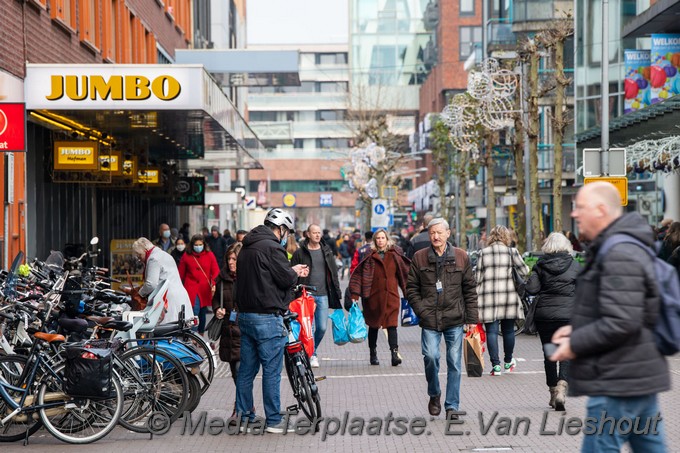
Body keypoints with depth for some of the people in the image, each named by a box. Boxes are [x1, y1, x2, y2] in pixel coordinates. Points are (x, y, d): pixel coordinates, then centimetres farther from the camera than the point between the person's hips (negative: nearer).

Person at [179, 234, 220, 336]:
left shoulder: (209, 255, 4)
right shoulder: (186, 256, 3)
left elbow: (216, 271, -1)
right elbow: (181, 274, 9)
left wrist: (214, 284, -17)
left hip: (205, 290, 2)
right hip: (191, 289, -2)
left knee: (202, 313, 12)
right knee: (194, 312, -13)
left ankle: (201, 335, 29)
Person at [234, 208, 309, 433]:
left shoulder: (247, 247, 16)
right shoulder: (271, 247, -14)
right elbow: (286, 278, -15)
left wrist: (291, 271, 18)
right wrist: (295, 272, 7)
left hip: (245, 314, 9)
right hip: (267, 317, -9)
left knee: (247, 368, 13)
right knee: (272, 370, -3)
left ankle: (242, 414, 19)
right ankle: (273, 421, 1)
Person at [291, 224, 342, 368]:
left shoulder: (327, 251, 10)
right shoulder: (300, 253, -1)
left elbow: (333, 273, 14)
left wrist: (337, 293, 10)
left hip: (323, 295, 3)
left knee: (322, 328, 2)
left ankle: (312, 350, 25)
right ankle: (312, 355, 8)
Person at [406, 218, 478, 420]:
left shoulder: (461, 257, 5)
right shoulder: (419, 257, 4)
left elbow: (470, 289, 8)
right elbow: (411, 288, 8)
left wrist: (471, 318, 4)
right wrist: (422, 311, -4)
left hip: (455, 319, 1)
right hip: (430, 320, -1)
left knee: (454, 363, 1)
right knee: (430, 356, -14)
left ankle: (452, 406, 11)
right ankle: (434, 394, 13)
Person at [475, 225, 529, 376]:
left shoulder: (483, 253, 4)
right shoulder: (512, 251, 1)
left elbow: (477, 277, 4)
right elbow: (525, 272, 3)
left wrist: (477, 297, 13)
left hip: (488, 296, 0)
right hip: (508, 295, 0)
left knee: (491, 330, 1)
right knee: (508, 330, 13)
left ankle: (496, 365, -4)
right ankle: (508, 362, 26)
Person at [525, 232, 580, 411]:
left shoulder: (540, 265, 0)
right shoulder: (575, 265, 0)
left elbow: (531, 289, -8)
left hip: (544, 315, 1)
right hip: (568, 314, -1)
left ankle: (553, 393, 17)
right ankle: (561, 389, -20)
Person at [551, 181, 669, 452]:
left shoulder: (619, 255, -18)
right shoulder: (628, 248, 17)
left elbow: (621, 323, -25)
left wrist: (575, 344, -13)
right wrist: (576, 328, 13)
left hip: (618, 383, -11)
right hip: (640, 378, 11)